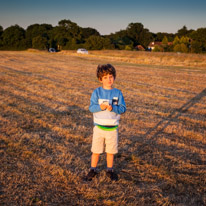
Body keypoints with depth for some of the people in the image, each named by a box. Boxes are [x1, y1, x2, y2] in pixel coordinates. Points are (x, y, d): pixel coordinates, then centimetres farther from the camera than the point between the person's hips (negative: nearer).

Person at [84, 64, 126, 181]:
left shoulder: (118, 93, -1)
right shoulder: (97, 92, -4)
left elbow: (123, 109, -5)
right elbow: (91, 107, -8)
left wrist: (113, 108, -23)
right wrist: (100, 107, -27)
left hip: (113, 127, 1)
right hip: (99, 127, -1)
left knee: (111, 151, 13)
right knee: (96, 151, 7)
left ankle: (110, 170, 31)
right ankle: (93, 170, 26)